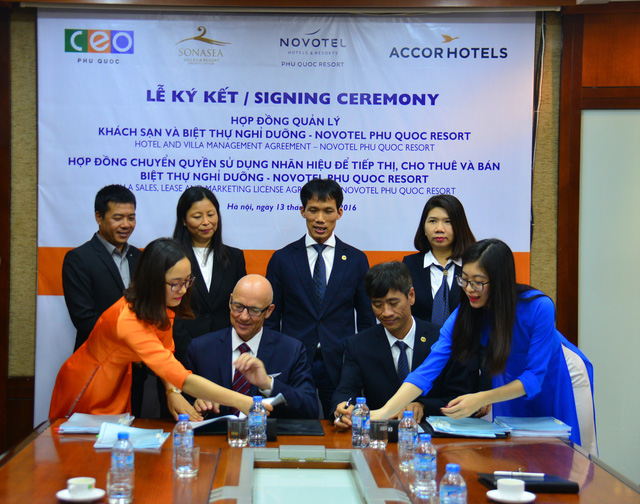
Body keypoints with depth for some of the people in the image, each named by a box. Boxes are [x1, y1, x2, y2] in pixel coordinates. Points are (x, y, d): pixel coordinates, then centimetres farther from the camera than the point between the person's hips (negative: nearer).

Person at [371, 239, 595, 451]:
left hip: (558, 379, -3)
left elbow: (534, 377, -29)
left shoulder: (538, 307, -33)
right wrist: (384, 412, -40)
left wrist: (479, 400, -40)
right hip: (511, 384, 3)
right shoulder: (463, 315, -22)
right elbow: (427, 370, -27)